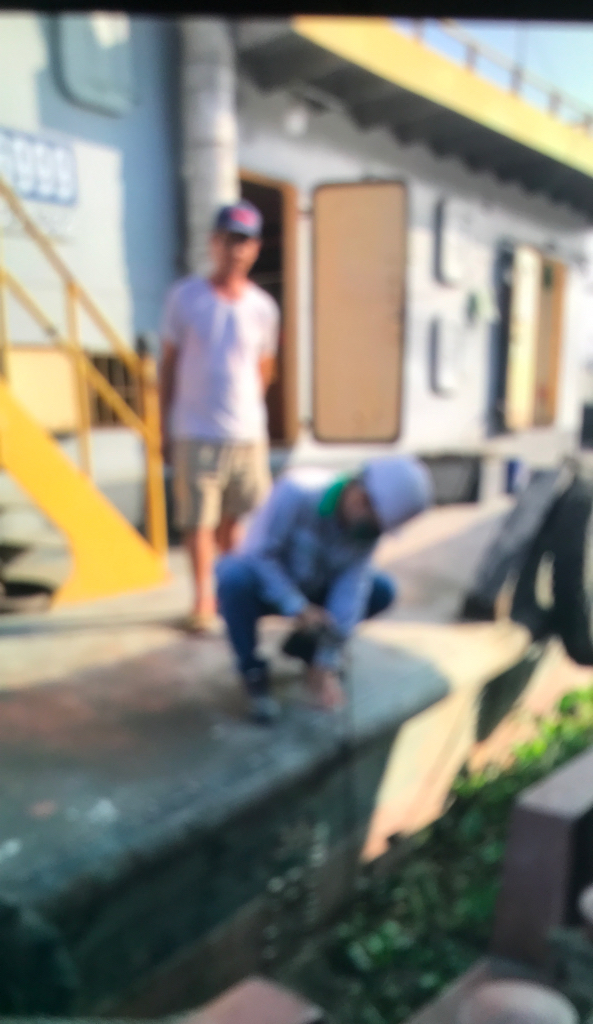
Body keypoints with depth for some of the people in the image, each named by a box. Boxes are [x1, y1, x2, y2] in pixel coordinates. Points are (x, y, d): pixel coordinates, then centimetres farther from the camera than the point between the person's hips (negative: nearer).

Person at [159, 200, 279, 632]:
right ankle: (204, 599, 13)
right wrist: (165, 426, 5)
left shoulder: (263, 307, 4)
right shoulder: (185, 297, 1)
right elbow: (170, 364, 5)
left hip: (247, 433, 2)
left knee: (236, 517, 10)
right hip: (193, 433, -1)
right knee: (198, 519, 0)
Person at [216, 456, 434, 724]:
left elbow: (350, 591, -20)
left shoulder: (366, 530, -14)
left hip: (307, 594, 4)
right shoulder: (295, 494, -28)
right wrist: (296, 607, -38)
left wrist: (328, 664, -25)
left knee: (382, 590, -11)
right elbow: (257, 554, -28)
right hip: (262, 588, -4)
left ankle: (305, 645, 8)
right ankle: (253, 672, -15)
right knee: (237, 574, -37)